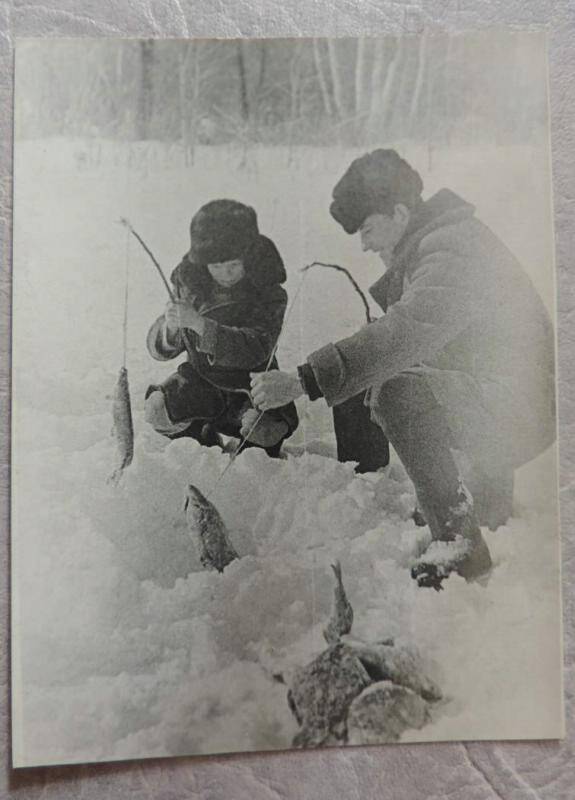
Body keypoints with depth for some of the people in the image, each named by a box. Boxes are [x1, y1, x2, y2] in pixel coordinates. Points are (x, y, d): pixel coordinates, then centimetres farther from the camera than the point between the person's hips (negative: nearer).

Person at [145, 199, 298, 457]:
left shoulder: (269, 294, -15)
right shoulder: (190, 285, -6)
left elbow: (255, 350, -31)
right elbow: (158, 348, -6)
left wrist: (199, 324, -41)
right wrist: (170, 327, -31)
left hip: (252, 384, -2)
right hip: (202, 379, 3)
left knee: (263, 431, -30)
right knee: (157, 409, -21)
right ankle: (205, 446, 10)